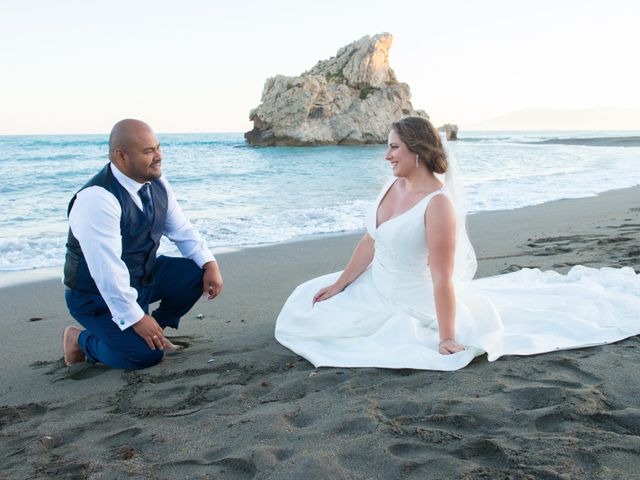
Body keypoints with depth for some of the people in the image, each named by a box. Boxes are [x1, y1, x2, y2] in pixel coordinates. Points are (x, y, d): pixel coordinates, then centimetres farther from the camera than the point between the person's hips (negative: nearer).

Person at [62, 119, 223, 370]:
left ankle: (156, 327, 10)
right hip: (100, 295, -8)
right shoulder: (97, 199, -30)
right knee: (146, 354, -21)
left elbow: (181, 229, 4)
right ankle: (80, 340, 6)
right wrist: (136, 318, -26)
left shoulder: (157, 184, -4)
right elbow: (106, 269, -30)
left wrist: (209, 264, -12)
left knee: (197, 272, -11)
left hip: (146, 276, 8)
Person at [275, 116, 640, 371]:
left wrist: (446, 339, -28)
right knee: (309, 310, 16)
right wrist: (339, 283, 7)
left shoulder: (438, 203, -30)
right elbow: (370, 242, 4)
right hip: (376, 288, 8)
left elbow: (442, 279, -30)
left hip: (415, 302, -8)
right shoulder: (394, 186, -5)